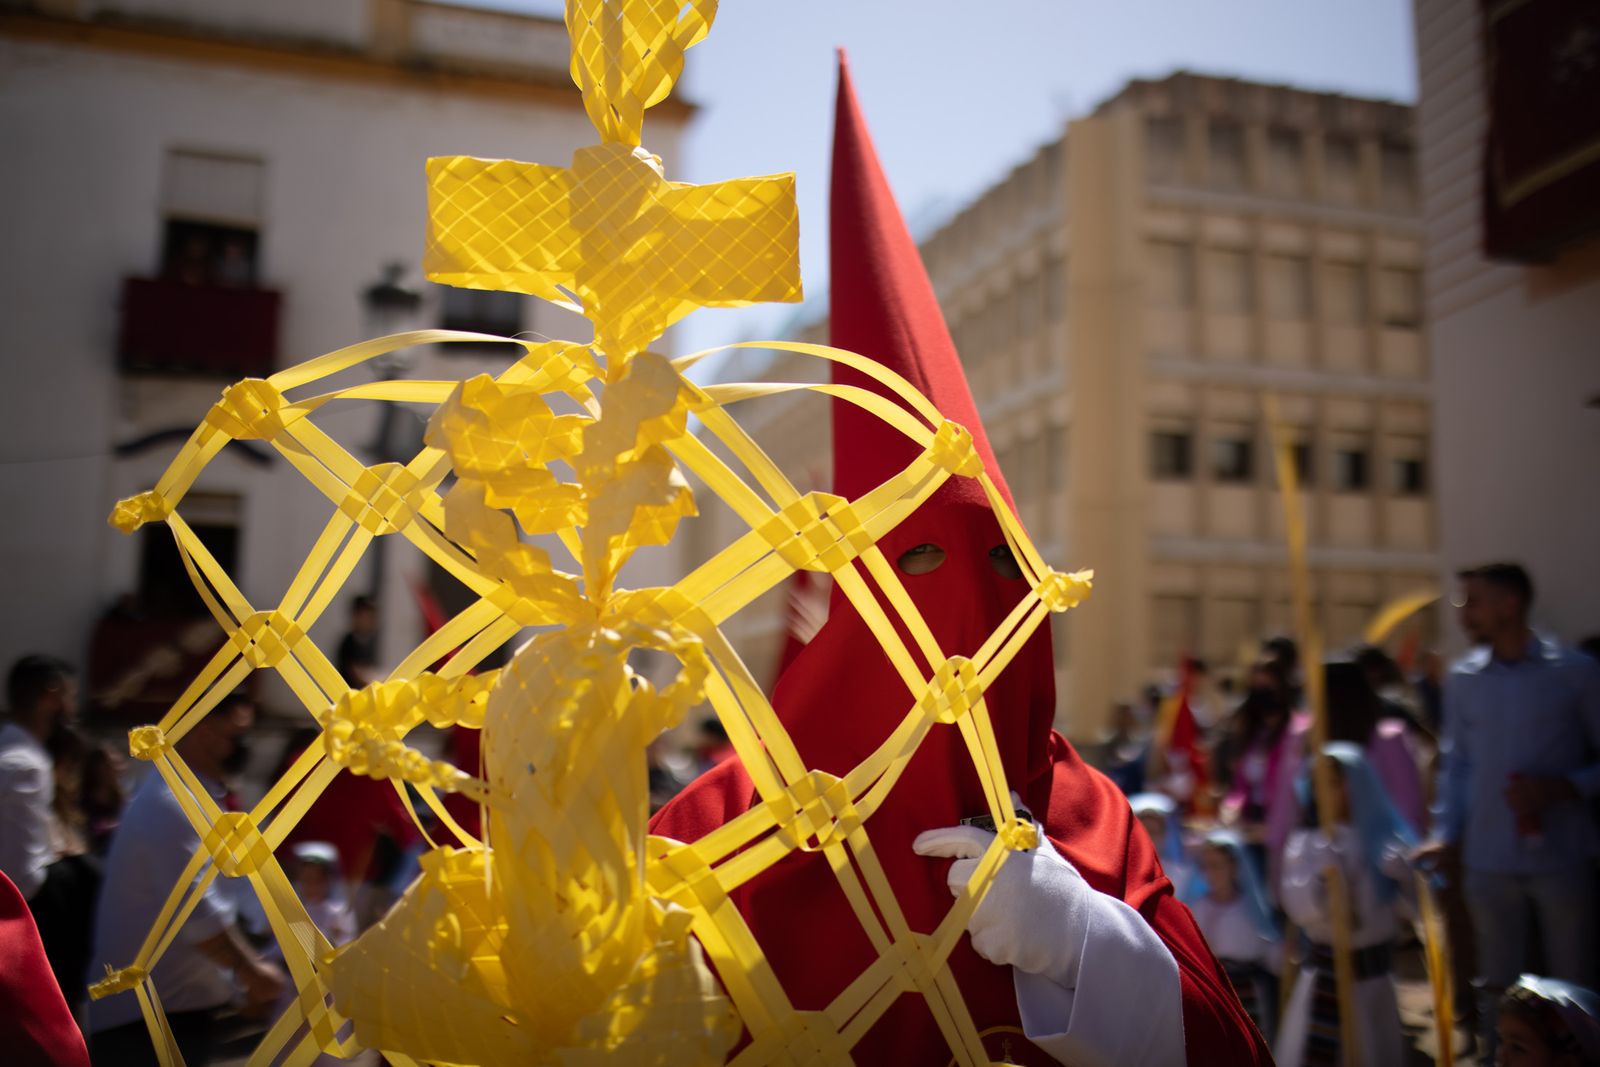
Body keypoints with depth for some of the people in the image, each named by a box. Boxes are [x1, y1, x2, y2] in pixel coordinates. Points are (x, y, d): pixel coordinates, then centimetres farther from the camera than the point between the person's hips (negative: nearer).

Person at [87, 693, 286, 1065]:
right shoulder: (173, 803, -21)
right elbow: (196, 912, -25)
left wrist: (248, 966, 13)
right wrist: (252, 971, -13)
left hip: (173, 1004, 10)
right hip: (151, 1012, -10)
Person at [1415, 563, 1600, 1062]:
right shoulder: (1462, 678, 5)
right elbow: (1458, 765, 9)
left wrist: (1559, 789, -16)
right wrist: (1445, 833, 0)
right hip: (1488, 860, 3)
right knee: (1497, 987, 14)